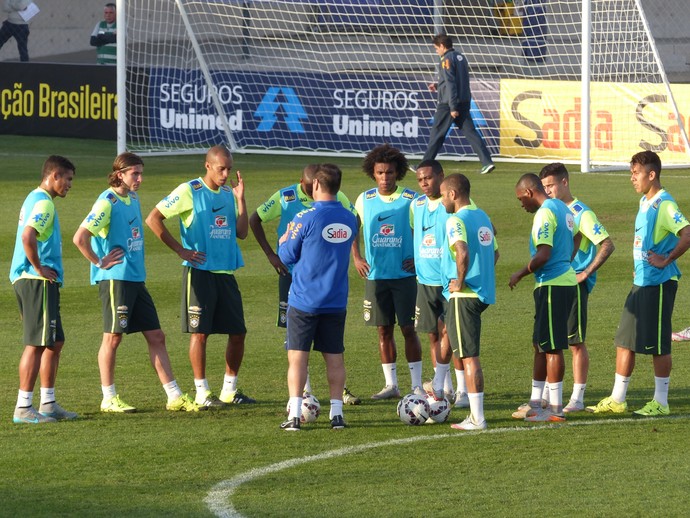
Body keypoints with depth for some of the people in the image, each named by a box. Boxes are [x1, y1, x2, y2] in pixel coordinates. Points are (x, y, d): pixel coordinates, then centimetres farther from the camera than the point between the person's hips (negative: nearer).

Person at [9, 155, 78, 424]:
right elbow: (28, 237, -28)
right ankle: (24, 408, -7)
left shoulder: (35, 199, 18)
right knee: (37, 343, -8)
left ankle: (48, 404, 18)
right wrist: (39, 268, -18)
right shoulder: (43, 203, -14)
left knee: (54, 342, 14)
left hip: (38, 282, 11)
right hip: (37, 281, -11)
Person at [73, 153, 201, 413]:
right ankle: (109, 399, 9)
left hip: (136, 279, 8)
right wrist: (100, 262, -13)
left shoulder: (133, 198, 12)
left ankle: (175, 397, 9)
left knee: (156, 337, 7)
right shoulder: (108, 202, -13)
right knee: (113, 337, 0)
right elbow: (80, 237, -21)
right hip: (115, 279, -8)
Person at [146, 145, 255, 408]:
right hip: (199, 271, -6)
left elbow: (242, 232, 8)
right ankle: (202, 392, 4)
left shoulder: (229, 194, 12)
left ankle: (229, 390, 18)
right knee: (200, 332, -3)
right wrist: (181, 250, -10)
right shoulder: (189, 191, -7)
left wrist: (240, 199, -2)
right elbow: (153, 218, -9)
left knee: (238, 333, 5)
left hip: (226, 273, 6)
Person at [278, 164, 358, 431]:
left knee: (297, 356, 1)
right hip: (336, 301, 4)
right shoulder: (349, 219, 3)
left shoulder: (306, 218, -13)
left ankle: (294, 415, -3)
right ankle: (337, 413, 9)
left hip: (304, 300, -4)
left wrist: (284, 241, 17)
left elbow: (287, 256, -6)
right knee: (334, 357, 10)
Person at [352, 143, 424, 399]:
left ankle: (417, 385, 3)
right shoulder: (365, 200, 4)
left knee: (408, 329, -3)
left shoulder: (411, 200, -6)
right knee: (384, 330, 7)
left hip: (404, 275, -3)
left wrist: (419, 258, -7)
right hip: (376, 275, 3)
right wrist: (356, 258, 8)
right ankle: (391, 385, 14)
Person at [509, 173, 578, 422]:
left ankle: (555, 409, -2)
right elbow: (576, 237, 30)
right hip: (565, 279, 10)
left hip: (552, 286, -10)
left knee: (551, 346, -5)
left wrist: (520, 274, -11)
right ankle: (535, 402, 22)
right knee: (540, 343, 16)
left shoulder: (545, 213, -17)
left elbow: (543, 255, -24)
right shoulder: (562, 208, 13)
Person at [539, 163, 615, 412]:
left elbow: (607, 245, -16)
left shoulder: (581, 213, -11)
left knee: (576, 342, -2)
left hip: (575, 286, -8)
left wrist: (586, 273, -17)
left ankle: (578, 398, 4)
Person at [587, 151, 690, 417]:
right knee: (625, 340, 11)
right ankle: (617, 399, 18)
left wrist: (666, 260, -21)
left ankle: (660, 402, 7)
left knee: (657, 345, -2)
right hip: (641, 282, 10)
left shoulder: (664, 205, -17)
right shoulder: (645, 203, 13)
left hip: (659, 283, -10)